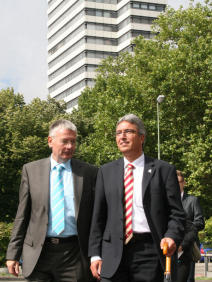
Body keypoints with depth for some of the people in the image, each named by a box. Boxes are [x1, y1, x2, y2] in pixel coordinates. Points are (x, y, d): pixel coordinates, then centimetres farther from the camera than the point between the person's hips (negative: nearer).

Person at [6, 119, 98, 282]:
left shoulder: (89, 172, 4)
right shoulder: (31, 170, 7)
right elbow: (22, 215, 7)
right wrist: (13, 254, 3)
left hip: (74, 255, -1)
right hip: (37, 254, 1)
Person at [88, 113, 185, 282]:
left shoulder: (164, 170, 6)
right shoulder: (106, 171, 14)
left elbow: (176, 213, 2)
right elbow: (98, 216, 13)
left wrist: (172, 237, -18)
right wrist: (95, 254, 6)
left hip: (149, 251, -2)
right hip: (113, 254, 2)